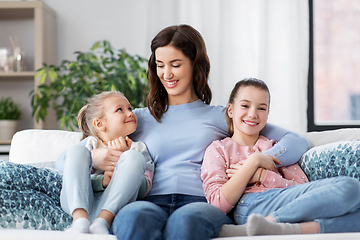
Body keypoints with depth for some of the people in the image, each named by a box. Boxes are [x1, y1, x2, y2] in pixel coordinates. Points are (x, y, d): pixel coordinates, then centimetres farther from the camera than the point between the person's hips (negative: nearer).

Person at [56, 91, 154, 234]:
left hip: (113, 206, 0)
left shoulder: (138, 148, 24)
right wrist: (102, 181, -14)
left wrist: (125, 155, -3)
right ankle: (80, 220, -39)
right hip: (78, 202, 0)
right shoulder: (90, 143, 21)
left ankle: (102, 221, -37)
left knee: (134, 158, -18)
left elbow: (144, 190, 8)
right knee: (77, 150, -17)